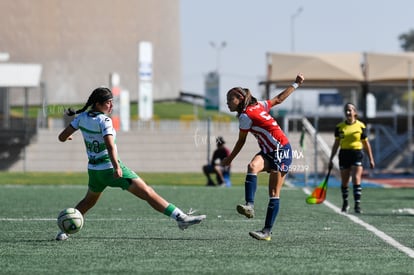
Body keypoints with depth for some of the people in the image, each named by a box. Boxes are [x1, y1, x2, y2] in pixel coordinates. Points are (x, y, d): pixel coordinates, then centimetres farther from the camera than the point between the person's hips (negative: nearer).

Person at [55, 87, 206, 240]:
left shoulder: (82, 117, 3)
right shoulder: (104, 120, -17)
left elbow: (62, 137, 9)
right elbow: (110, 146, -29)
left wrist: (67, 137, 31)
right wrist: (117, 167, -37)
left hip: (93, 169, 7)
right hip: (111, 168, -7)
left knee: (88, 201, 30)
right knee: (148, 193, -11)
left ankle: (64, 231, 27)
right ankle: (180, 217, -18)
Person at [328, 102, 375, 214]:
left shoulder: (360, 126, -1)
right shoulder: (339, 127, 4)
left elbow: (366, 144, 6)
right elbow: (336, 144, 12)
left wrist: (371, 159, 5)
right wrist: (331, 159, 10)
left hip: (357, 154, -2)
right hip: (344, 154, 2)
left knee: (356, 180, -13)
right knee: (344, 182, 9)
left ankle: (357, 205, -14)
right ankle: (345, 203, 27)